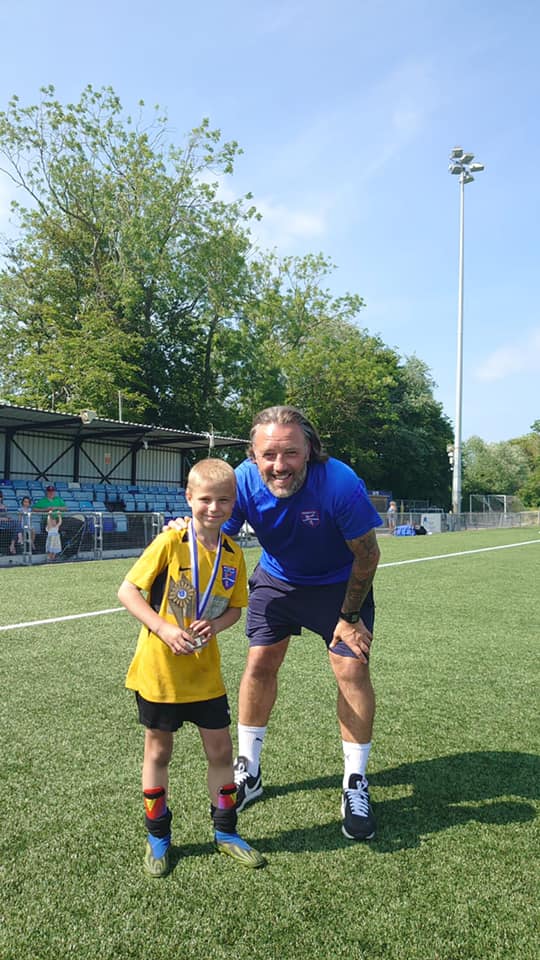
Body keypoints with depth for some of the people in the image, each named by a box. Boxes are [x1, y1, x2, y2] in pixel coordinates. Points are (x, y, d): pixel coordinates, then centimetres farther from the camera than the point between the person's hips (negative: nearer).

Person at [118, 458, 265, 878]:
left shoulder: (233, 554, -3)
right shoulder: (170, 543, -16)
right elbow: (127, 591, -13)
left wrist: (216, 624, -14)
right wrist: (165, 629, -23)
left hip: (205, 672, 4)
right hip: (159, 669, -3)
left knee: (221, 749, 12)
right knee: (159, 750, 13)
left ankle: (225, 831, 34)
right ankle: (158, 836, 34)